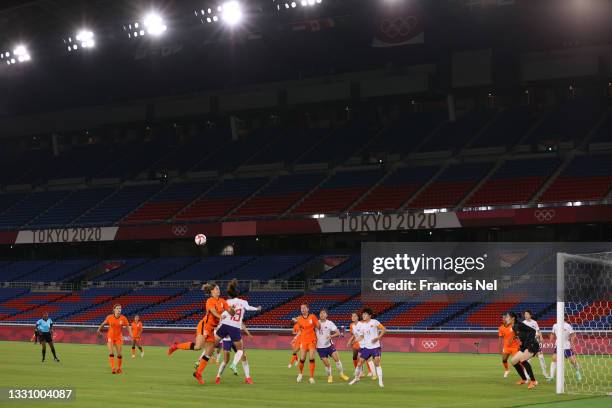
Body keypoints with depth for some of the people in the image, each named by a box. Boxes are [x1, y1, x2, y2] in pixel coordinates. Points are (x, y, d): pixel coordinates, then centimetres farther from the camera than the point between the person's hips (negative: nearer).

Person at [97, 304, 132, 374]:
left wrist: (130, 333, -21)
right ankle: (113, 368, -17)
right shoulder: (109, 317, -8)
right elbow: (103, 323, 9)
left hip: (118, 338, 1)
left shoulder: (123, 318, -9)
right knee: (111, 353, -14)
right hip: (110, 337, -1)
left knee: (119, 354, 3)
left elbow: (128, 326, -5)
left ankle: (119, 368, 22)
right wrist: (99, 329, 20)